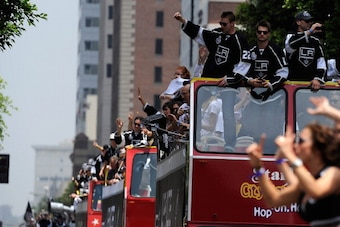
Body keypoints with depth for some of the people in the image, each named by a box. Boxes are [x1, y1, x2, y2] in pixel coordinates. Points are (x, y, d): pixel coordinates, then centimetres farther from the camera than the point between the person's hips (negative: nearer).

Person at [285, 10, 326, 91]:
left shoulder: (315, 41, 16)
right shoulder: (290, 37, 7)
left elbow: (321, 62, 7)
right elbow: (289, 47, -18)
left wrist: (317, 79, -11)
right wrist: (309, 32, -22)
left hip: (311, 82, 2)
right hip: (293, 81, -2)